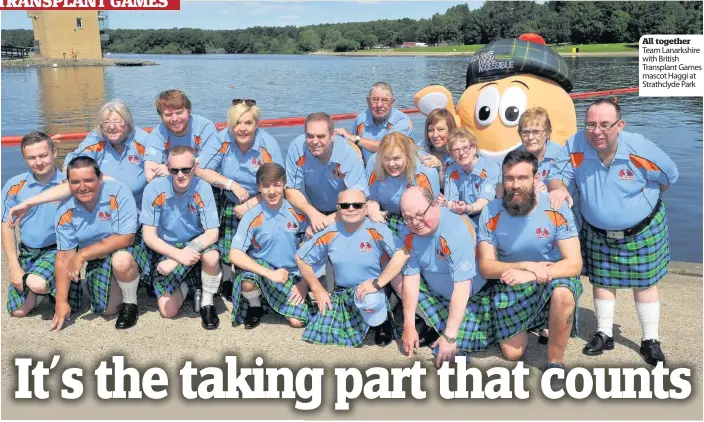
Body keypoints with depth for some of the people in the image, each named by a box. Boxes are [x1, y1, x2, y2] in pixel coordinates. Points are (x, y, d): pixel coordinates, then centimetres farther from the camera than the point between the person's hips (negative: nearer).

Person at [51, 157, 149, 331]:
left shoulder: (118, 193, -25)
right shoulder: (65, 211, -12)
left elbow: (126, 238, -26)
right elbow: (64, 257, -9)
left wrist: (83, 254, -26)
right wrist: (61, 301, -13)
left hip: (127, 251, -4)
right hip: (97, 261, 4)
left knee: (121, 261, -37)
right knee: (109, 309, -7)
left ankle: (130, 303, -7)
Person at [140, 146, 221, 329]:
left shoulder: (203, 188, -18)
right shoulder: (154, 188, -19)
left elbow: (212, 233, -20)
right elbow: (149, 236, -16)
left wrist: (177, 260, -29)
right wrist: (178, 254, -32)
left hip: (196, 244, 0)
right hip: (166, 250, 0)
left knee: (212, 257, -36)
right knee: (168, 311, -13)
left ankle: (207, 303, -8)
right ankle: (186, 285, 22)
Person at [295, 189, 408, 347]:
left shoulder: (376, 230, -17)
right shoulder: (328, 235, -5)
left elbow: (403, 253, -31)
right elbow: (301, 258, 6)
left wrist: (377, 283, -33)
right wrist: (318, 290, 3)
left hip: (370, 292, -5)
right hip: (340, 294, 5)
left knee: (368, 299, -39)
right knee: (319, 333, -4)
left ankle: (383, 320, -2)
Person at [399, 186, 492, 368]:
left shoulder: (457, 230, -35)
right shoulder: (409, 234, -16)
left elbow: (462, 287, -36)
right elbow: (411, 277, -15)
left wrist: (449, 336, -35)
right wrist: (409, 326, -18)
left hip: (472, 295, -5)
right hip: (435, 292, 5)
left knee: (457, 346, -18)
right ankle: (433, 325, 6)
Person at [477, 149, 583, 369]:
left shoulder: (556, 209, -19)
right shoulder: (491, 213, -14)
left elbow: (574, 264, -23)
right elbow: (486, 267, -13)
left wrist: (529, 275, -37)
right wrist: (526, 265, -30)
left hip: (553, 278, -2)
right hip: (510, 286, 2)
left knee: (563, 294, -38)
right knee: (512, 354, 3)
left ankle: (555, 360, -14)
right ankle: (526, 323, 38)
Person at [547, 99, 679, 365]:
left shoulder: (641, 149, -25)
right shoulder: (575, 146, -23)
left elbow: (670, 177, -7)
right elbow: (557, 174, -17)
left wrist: (643, 201, 3)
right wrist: (558, 188, -40)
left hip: (642, 230, -1)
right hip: (597, 232, 2)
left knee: (644, 282, 10)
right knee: (602, 281, 13)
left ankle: (650, 340, 25)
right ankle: (604, 334, 29)